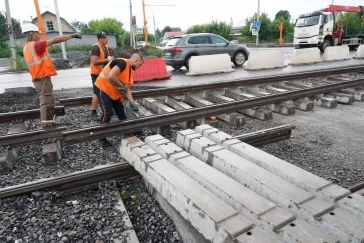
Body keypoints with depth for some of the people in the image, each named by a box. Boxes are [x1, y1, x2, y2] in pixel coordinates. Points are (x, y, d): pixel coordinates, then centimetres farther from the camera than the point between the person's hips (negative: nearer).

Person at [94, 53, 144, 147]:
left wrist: (132, 102, 0)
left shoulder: (129, 70, 8)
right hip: (103, 88, -9)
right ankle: (102, 138, 5)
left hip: (114, 92, 10)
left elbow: (127, 89, 9)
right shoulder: (122, 63, -21)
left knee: (120, 110, 14)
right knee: (108, 113, -11)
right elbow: (111, 76, -35)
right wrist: (121, 86, -20)